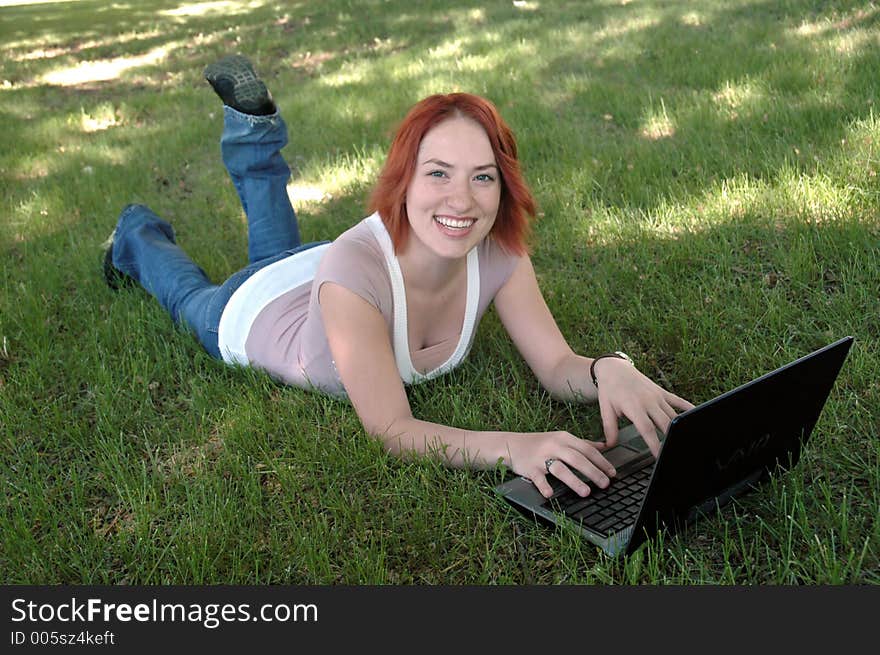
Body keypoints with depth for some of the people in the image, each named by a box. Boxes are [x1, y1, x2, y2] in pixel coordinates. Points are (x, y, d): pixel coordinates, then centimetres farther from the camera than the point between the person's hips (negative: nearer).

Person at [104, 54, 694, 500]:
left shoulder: (499, 254, -35)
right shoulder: (357, 267, -49)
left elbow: (558, 368, -31)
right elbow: (390, 430, -48)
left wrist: (609, 368, -54)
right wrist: (511, 446, -64)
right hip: (256, 314, -3)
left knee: (282, 250, 38)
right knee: (192, 294, 32)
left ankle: (255, 131, 47)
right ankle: (138, 236, 57)